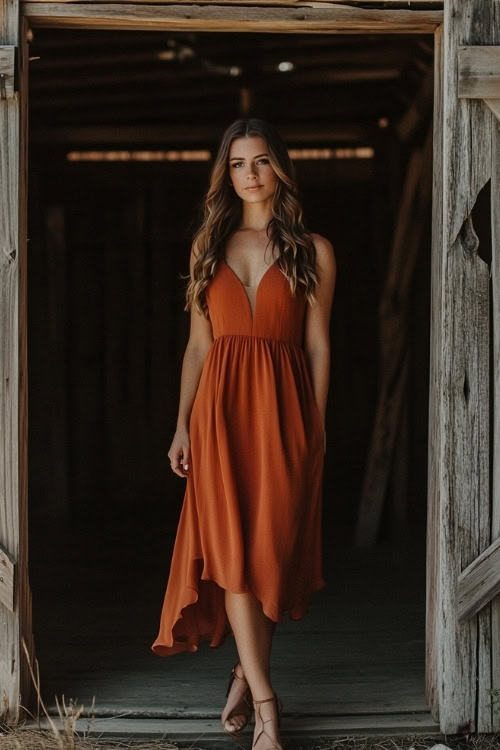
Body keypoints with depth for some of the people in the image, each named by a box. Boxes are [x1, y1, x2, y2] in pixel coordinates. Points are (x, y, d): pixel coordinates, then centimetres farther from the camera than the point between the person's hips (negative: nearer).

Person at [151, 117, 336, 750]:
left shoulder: (312, 251, 5)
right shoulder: (208, 245, 12)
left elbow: (319, 346, 4)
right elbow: (197, 344, 11)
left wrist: (316, 429, -1)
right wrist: (182, 425, 5)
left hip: (283, 409, -1)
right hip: (221, 404, 1)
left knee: (273, 547, -1)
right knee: (233, 549, -8)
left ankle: (245, 674, 18)